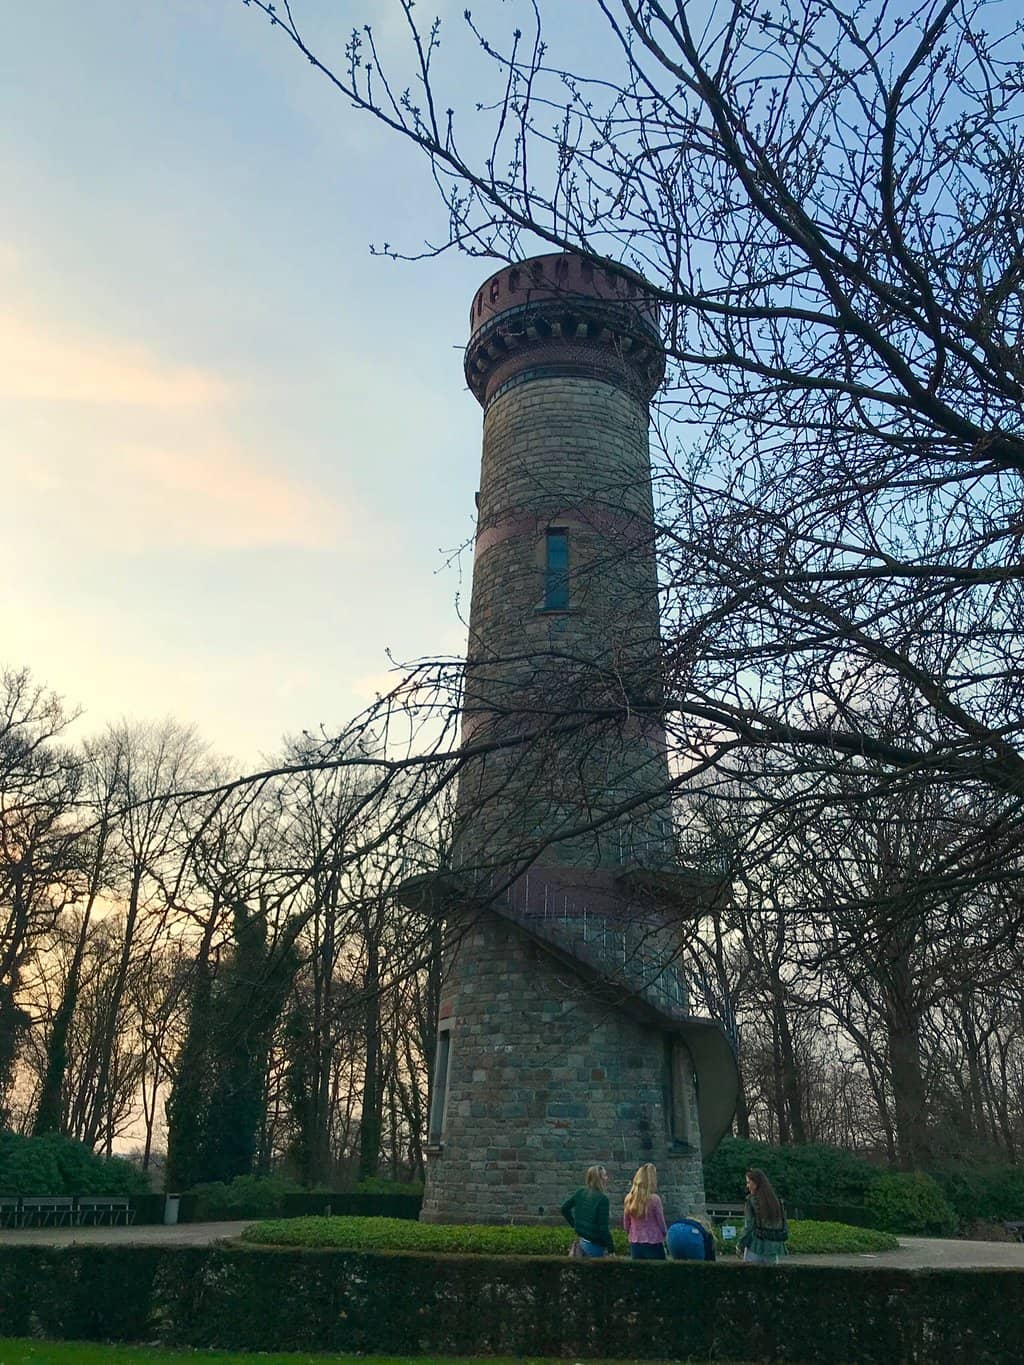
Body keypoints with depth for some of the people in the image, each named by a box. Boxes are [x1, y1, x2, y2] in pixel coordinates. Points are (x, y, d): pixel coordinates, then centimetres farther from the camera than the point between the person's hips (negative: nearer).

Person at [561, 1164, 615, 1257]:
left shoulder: (580, 1192, 1)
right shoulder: (602, 1199, -18)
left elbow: (564, 1208, 9)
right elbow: (603, 1227, -20)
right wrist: (611, 1248, -12)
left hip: (582, 1241, 7)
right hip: (595, 1245, -7)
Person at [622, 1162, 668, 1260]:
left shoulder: (629, 1199, 0)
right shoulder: (654, 1199, -16)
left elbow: (626, 1225, 8)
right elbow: (661, 1223, -5)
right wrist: (664, 1235, 14)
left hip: (635, 1245, 5)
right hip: (653, 1245, -5)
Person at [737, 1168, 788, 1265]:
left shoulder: (752, 1200, -8)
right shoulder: (775, 1200, 8)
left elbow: (748, 1226, -11)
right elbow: (784, 1224, 10)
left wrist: (739, 1246, -3)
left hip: (756, 1246, -5)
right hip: (773, 1247, 5)